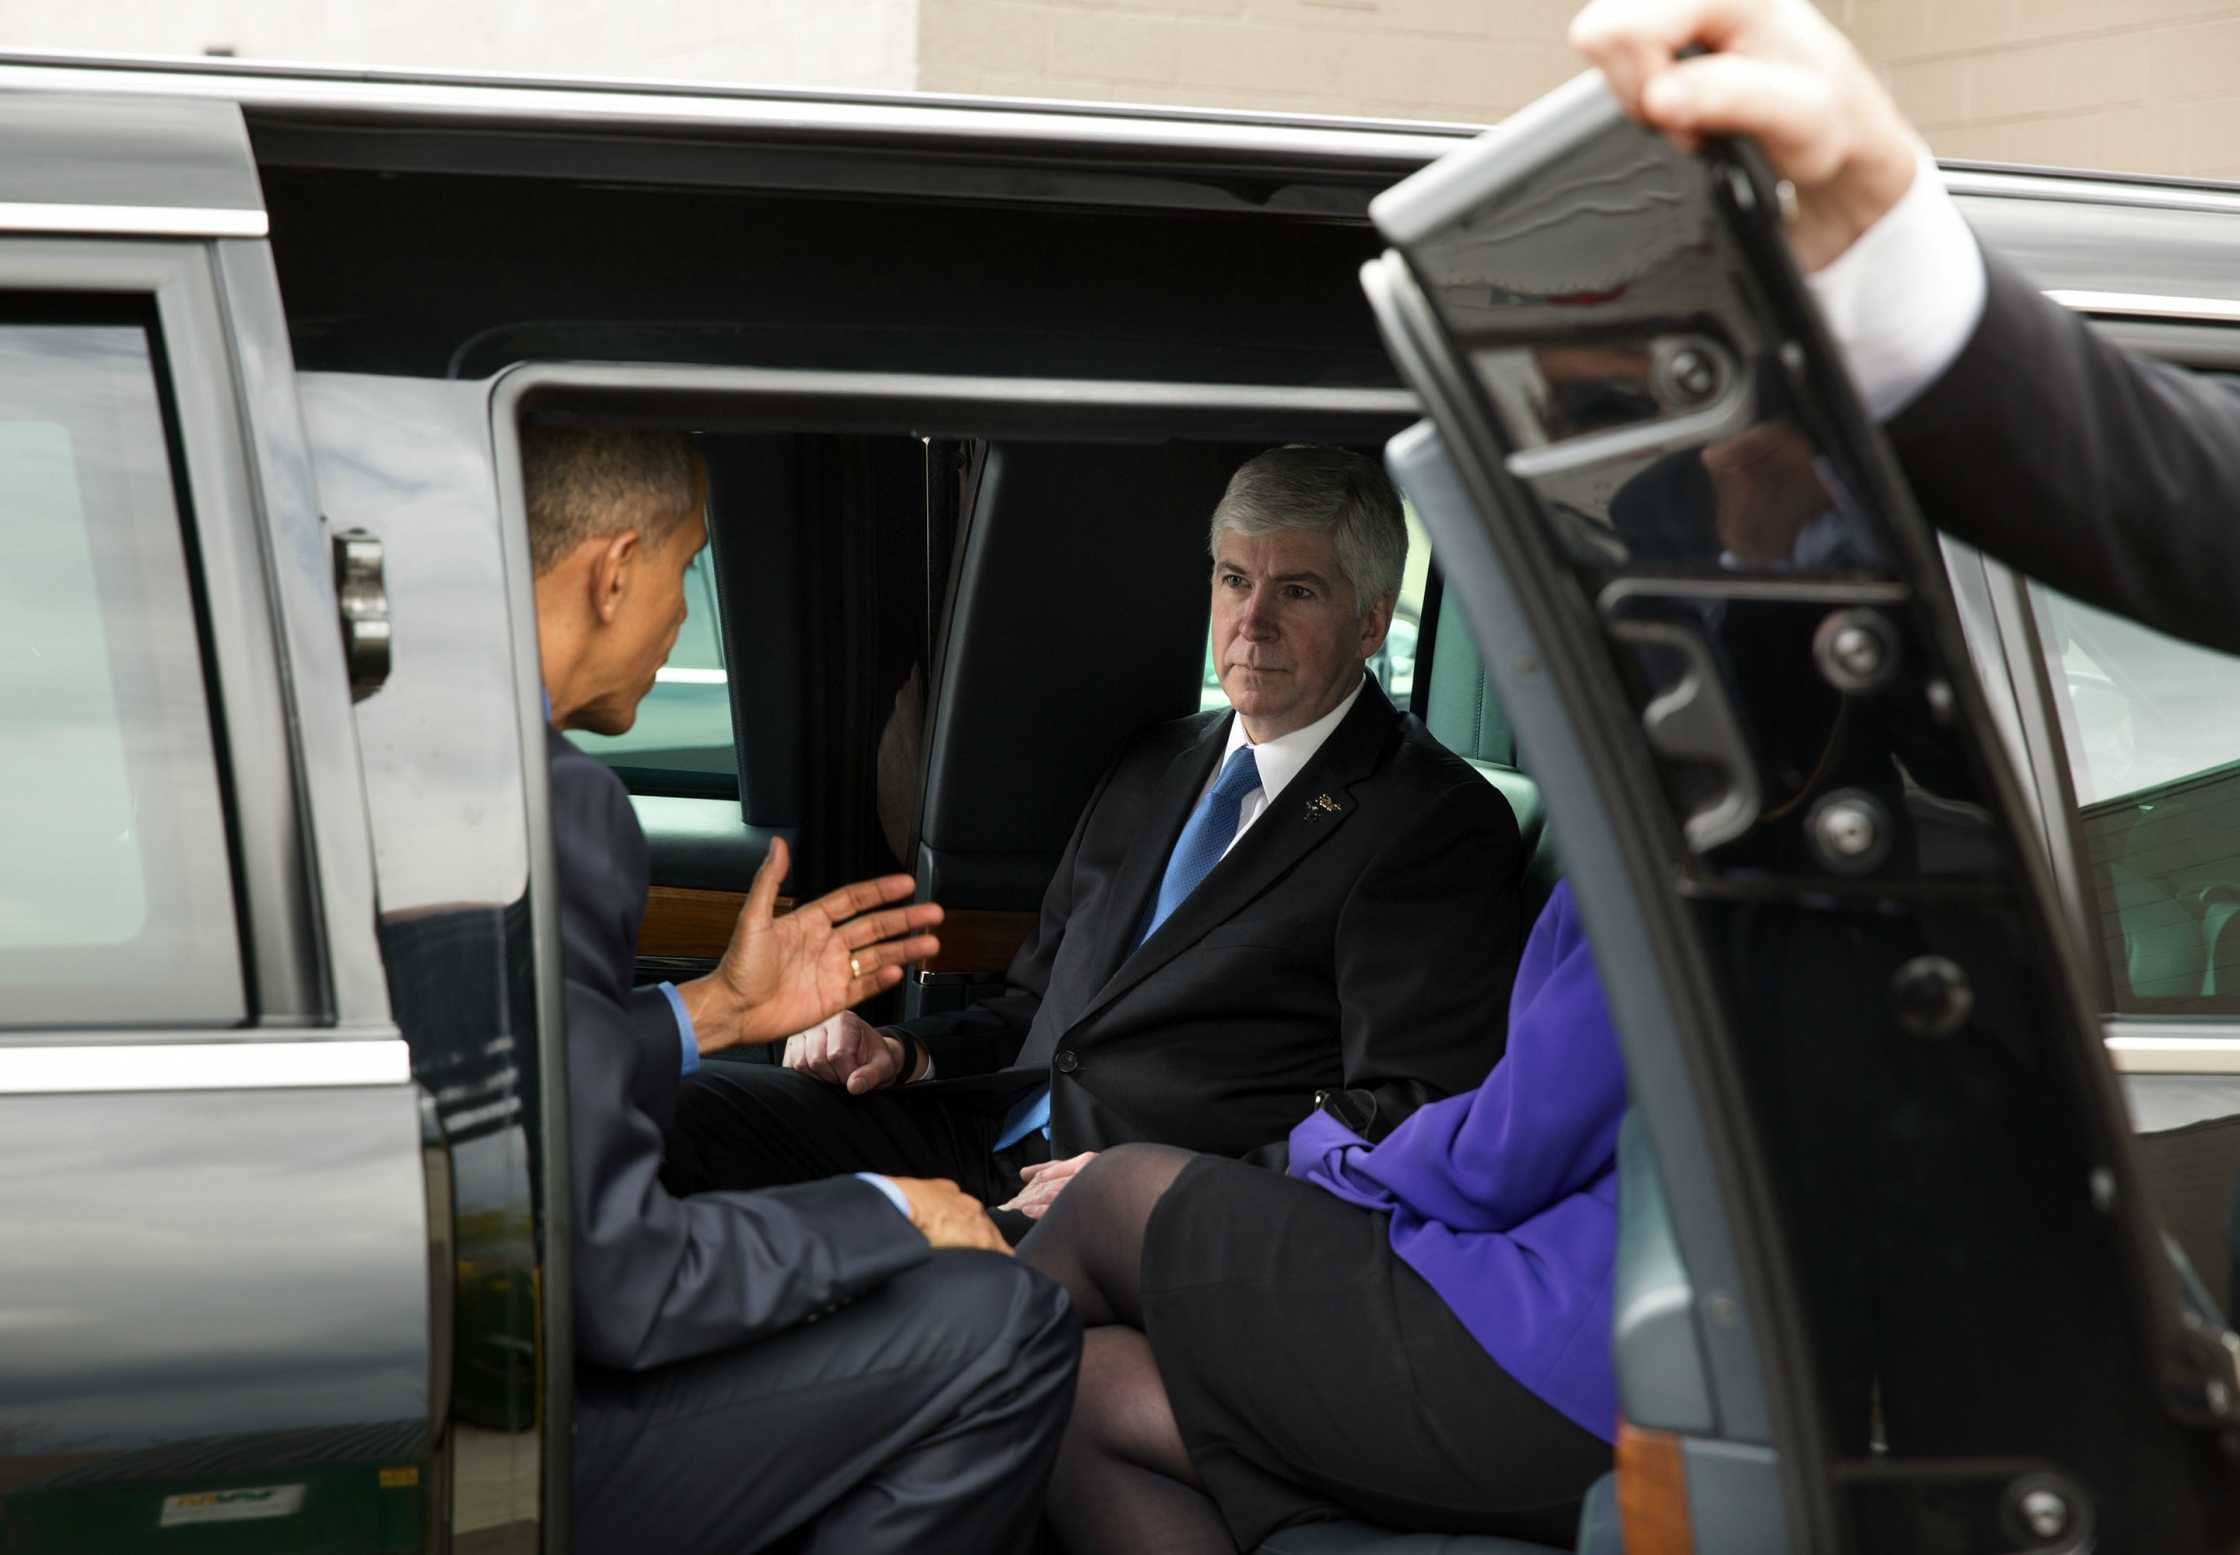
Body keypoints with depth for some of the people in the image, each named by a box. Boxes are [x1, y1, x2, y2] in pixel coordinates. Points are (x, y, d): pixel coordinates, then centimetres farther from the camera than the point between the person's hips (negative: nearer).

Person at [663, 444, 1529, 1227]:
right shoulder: (1154, 770, 23)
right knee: (685, 1106, -12)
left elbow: (1409, 1122, -10)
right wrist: (904, 1054, 6)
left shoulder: (1441, 827, -2)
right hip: (996, 1129, 7)